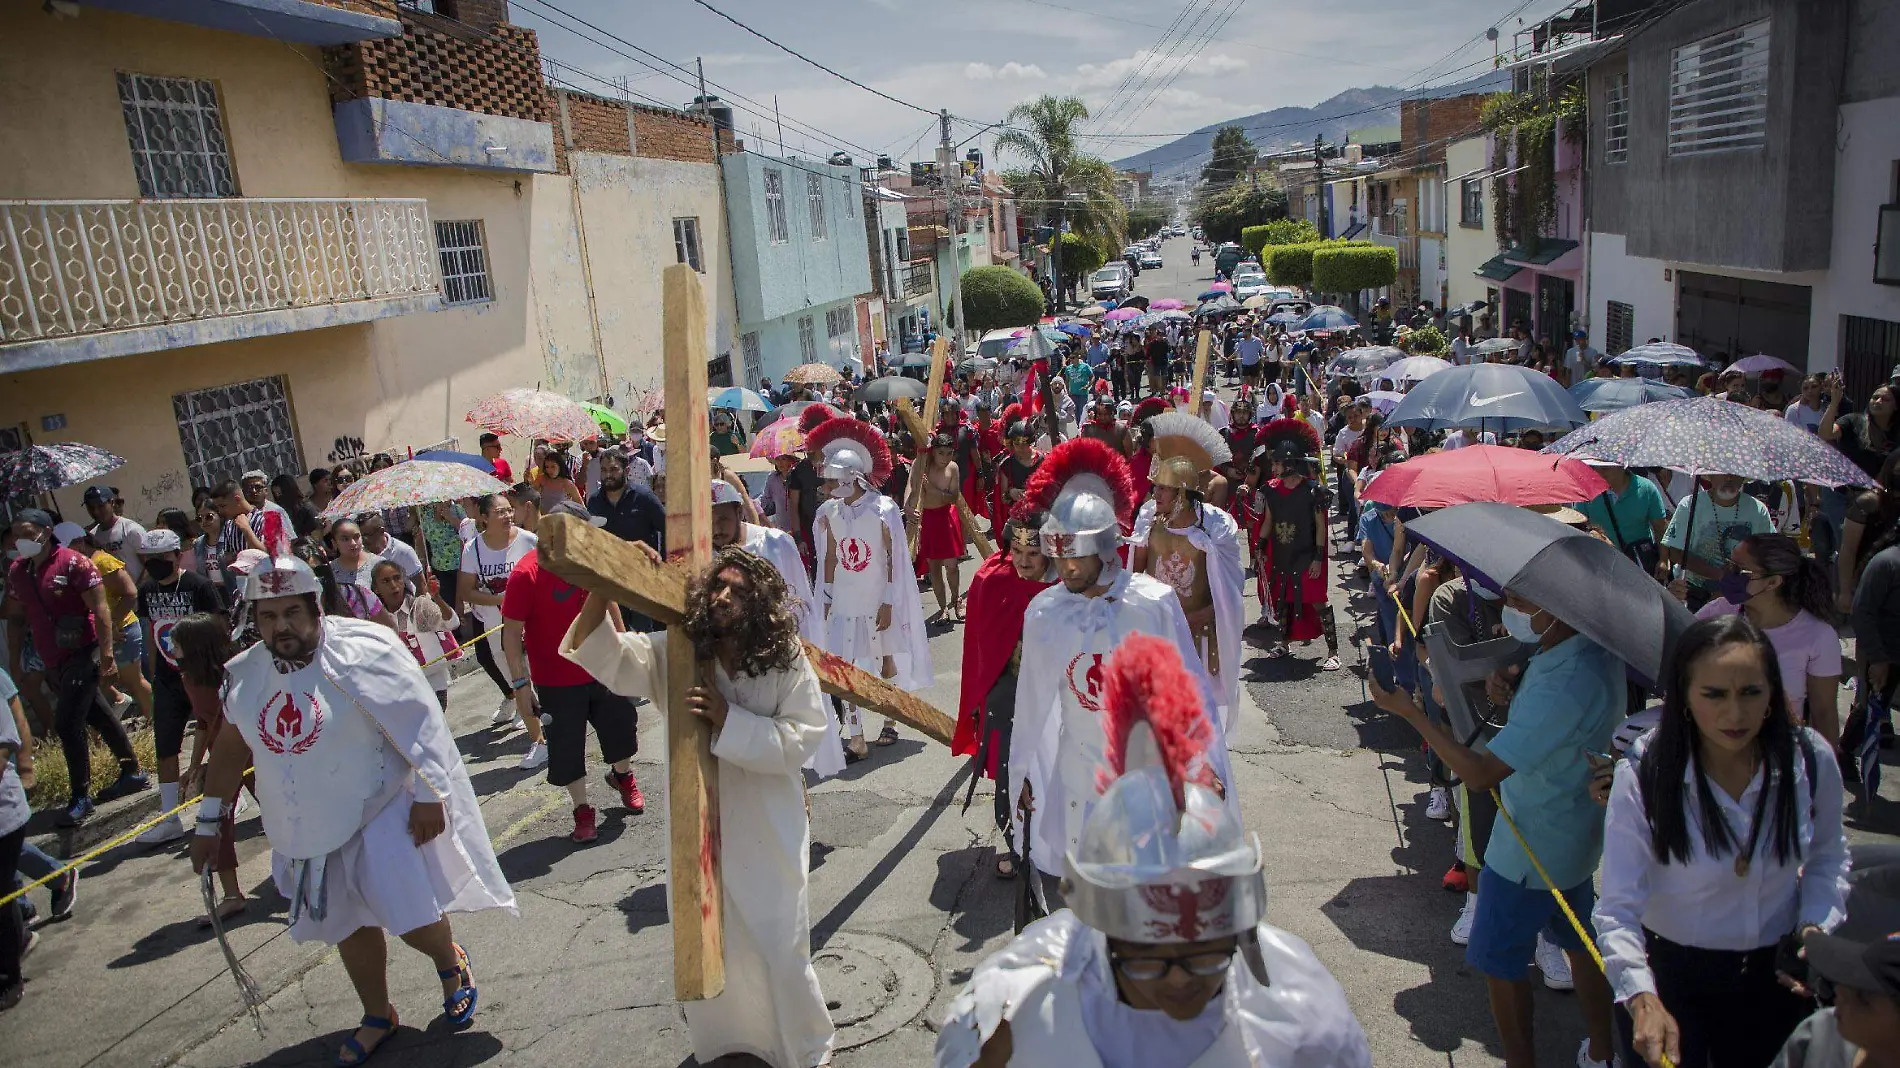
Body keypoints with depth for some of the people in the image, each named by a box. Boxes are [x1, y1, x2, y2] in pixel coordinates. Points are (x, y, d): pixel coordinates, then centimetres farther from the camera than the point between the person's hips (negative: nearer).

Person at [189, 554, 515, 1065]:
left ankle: (451, 964, 26)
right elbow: (229, 749, 13)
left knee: (410, 915, -8)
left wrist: (428, 793, -19)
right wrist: (209, 823, 16)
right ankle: (378, 1017, 37)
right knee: (349, 926, 16)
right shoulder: (245, 674, 0)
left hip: (380, 812, -5)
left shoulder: (363, 650, -19)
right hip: (307, 830, 6)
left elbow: (419, 721, -18)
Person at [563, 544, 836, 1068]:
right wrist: (604, 585, -35)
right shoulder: (673, 654, -8)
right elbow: (599, 653, -19)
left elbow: (803, 738, -18)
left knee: (780, 952, 6)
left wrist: (730, 721, -27)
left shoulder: (786, 661, -13)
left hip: (768, 833, -3)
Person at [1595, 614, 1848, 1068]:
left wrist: (1816, 925, -9)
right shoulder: (1643, 774, -24)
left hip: (1775, 975, 4)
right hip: (1670, 973, -3)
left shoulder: (1812, 759, -13)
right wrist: (1642, 999, -40)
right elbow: (1618, 910, -26)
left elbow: (1828, 857, 8)